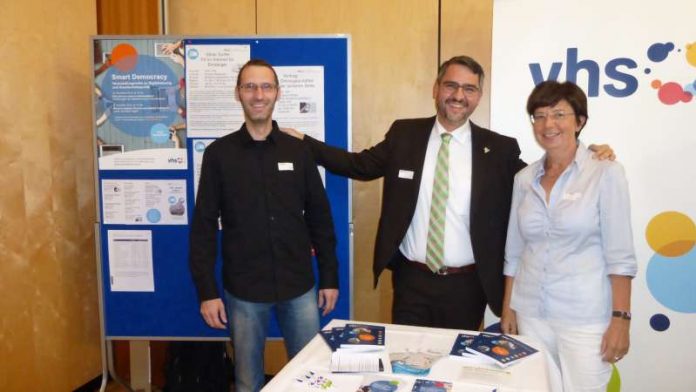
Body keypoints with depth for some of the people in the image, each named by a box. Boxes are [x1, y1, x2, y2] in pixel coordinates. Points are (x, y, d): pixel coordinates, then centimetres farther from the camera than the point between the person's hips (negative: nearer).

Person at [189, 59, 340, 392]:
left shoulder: (298, 151, 3)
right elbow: (204, 226, -2)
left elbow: (319, 218, 6)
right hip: (243, 290, -1)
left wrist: (330, 277, 5)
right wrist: (206, 291, -6)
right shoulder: (218, 153, -2)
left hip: (299, 286, 2)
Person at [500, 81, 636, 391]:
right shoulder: (524, 179, 5)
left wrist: (621, 318, -13)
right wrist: (508, 308, 9)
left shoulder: (606, 173, -6)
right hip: (531, 314, 4)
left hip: (585, 318, -3)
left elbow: (620, 254, -9)